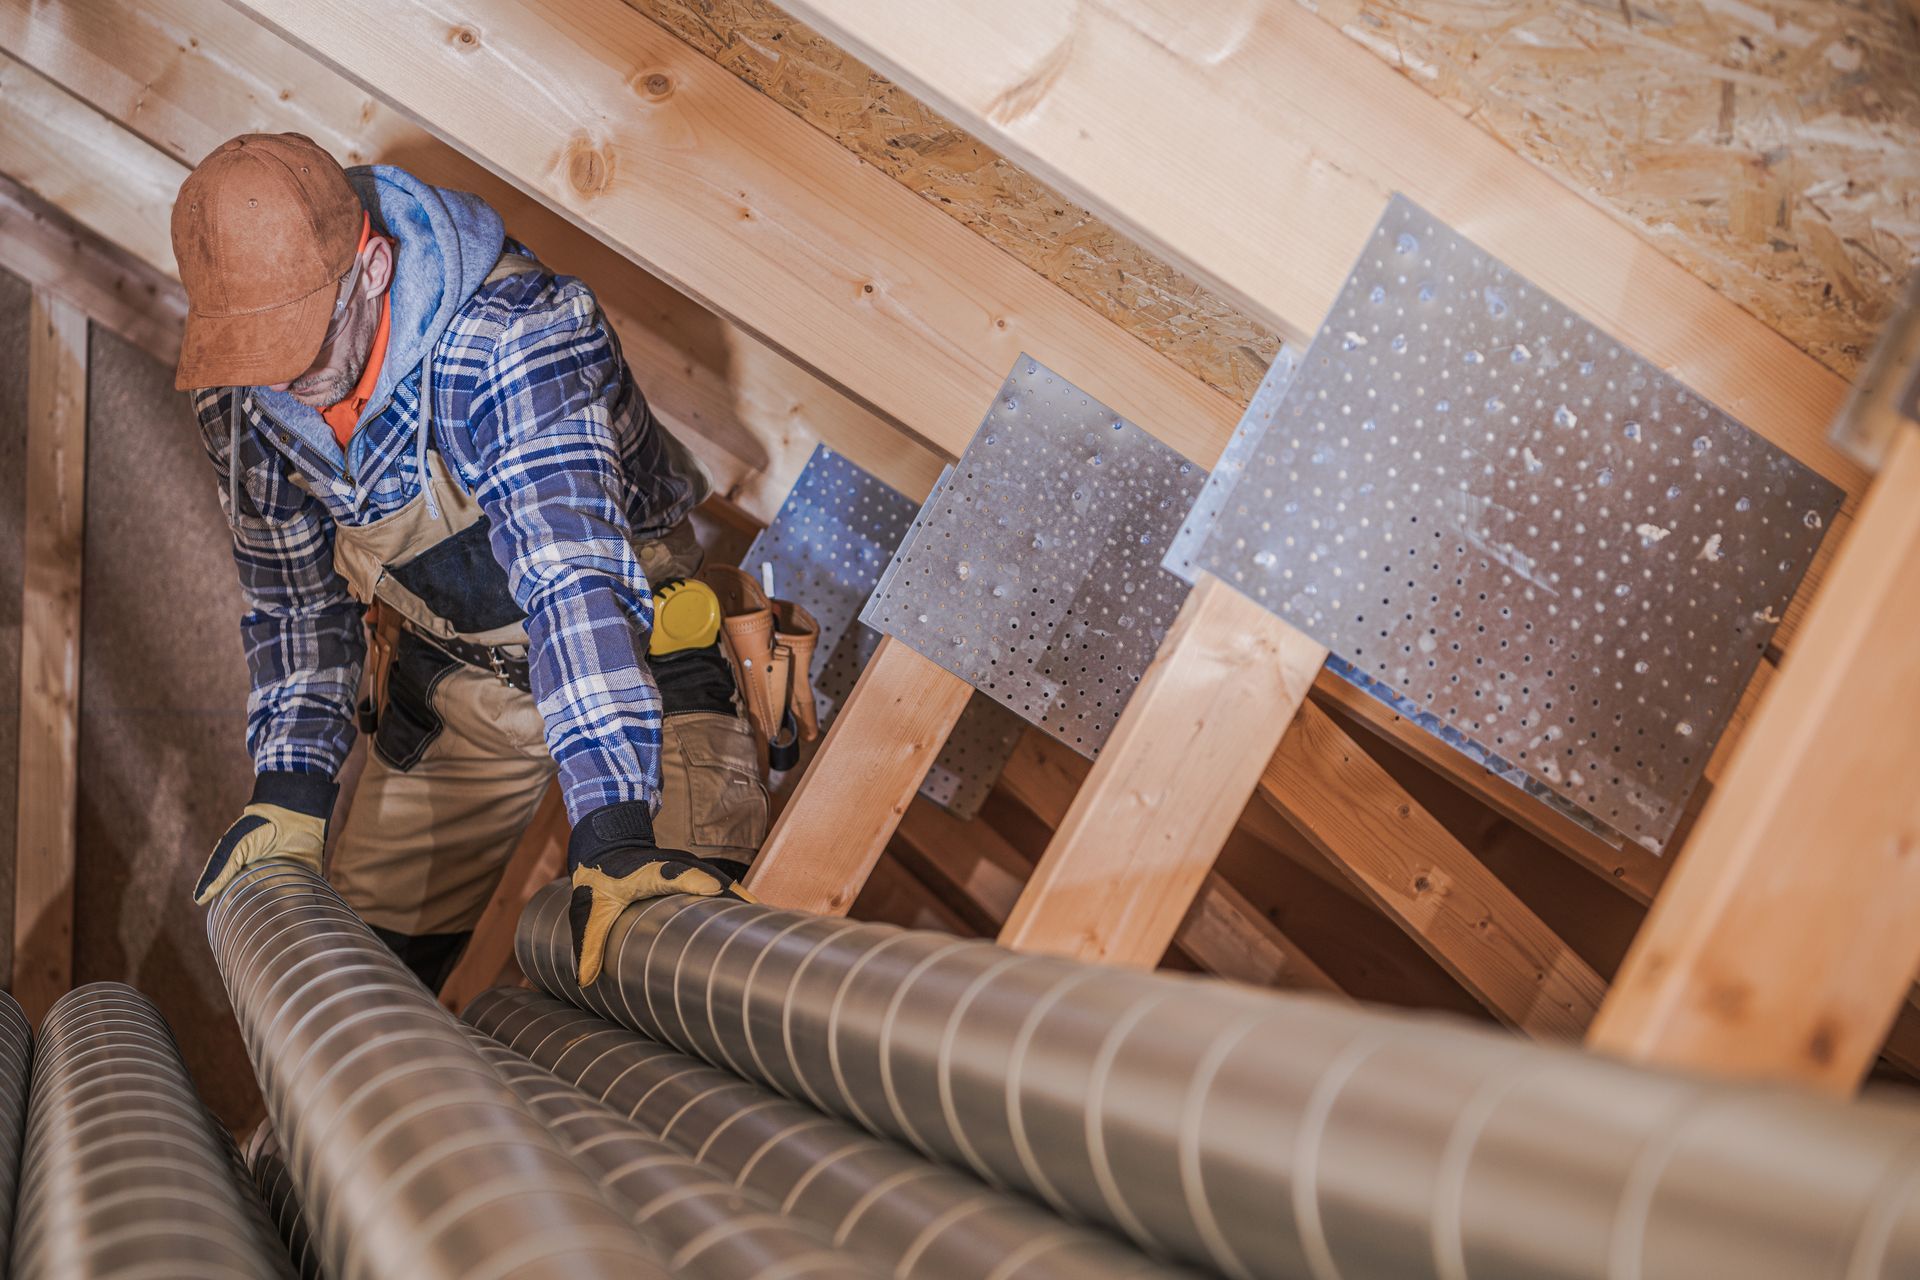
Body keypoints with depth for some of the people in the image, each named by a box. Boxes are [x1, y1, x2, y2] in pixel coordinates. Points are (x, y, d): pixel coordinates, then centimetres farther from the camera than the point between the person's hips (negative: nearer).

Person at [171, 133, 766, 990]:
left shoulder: (517, 329, -32)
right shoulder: (239, 393, -12)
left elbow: (572, 574, -42)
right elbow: (291, 596, 1)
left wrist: (610, 830, -51)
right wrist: (290, 781, -11)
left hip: (637, 658, -5)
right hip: (447, 687, 5)